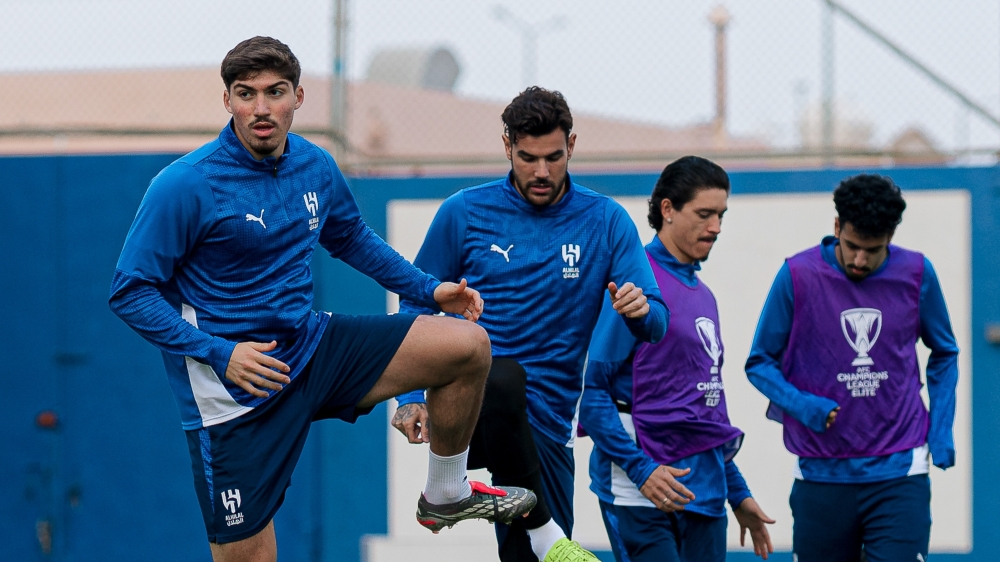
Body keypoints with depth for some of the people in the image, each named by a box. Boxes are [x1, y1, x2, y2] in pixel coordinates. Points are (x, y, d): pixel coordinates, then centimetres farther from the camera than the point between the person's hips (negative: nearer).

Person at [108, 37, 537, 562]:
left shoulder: (315, 166, 3)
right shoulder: (183, 185, -16)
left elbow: (351, 237, 25)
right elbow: (130, 293, -14)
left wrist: (428, 290, 15)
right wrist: (219, 354, -22)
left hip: (311, 346, 6)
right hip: (234, 393, -6)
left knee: (468, 345, -2)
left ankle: (446, 494, 17)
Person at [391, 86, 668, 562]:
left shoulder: (606, 222, 4)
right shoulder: (463, 213, 3)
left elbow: (655, 327, 1)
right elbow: (417, 304, 11)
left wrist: (640, 310, -23)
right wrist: (411, 397, -2)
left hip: (545, 427, 2)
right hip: (467, 409, -2)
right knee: (503, 376, -38)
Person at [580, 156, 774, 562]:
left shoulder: (703, 296, 17)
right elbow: (590, 387, -13)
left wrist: (738, 494, 22)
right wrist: (641, 469, -19)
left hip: (705, 493, 8)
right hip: (640, 494, -8)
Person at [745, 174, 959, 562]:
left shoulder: (917, 275, 1)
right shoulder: (798, 276, -4)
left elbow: (944, 354, 16)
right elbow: (760, 362, 4)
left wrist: (941, 428, 3)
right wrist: (800, 404, -14)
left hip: (898, 474, 0)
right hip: (821, 475, 0)